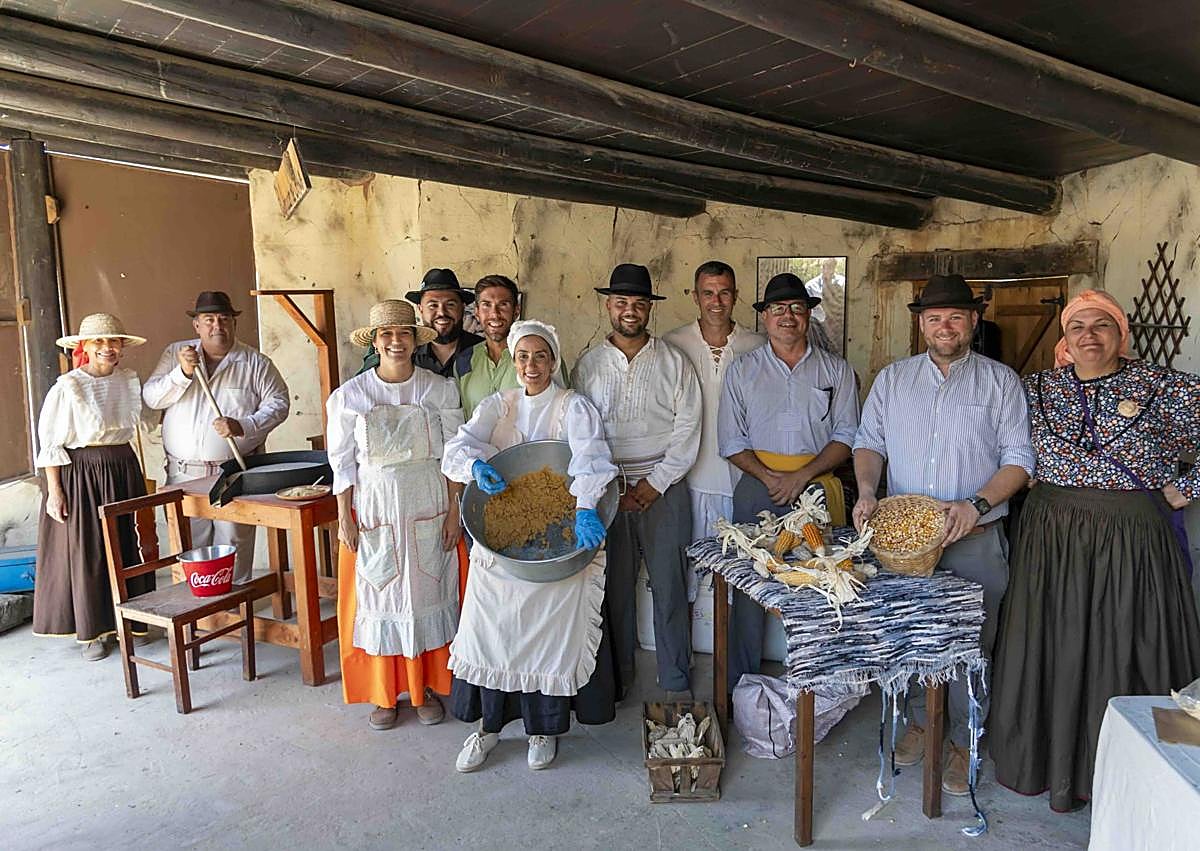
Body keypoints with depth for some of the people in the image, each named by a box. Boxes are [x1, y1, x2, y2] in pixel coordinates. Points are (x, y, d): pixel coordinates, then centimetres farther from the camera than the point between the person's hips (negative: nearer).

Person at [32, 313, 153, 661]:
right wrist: (55, 491, -12)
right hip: (80, 475, -5)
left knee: (127, 548, 12)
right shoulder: (67, 387, -12)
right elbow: (50, 443, -10)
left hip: (124, 471, 5)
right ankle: (93, 631, 18)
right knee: (87, 552, 4)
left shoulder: (130, 381, 4)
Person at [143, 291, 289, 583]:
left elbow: (278, 403, 0)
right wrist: (183, 372, -13)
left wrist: (243, 425, -15)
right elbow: (150, 397, 3)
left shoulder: (255, 362, 3)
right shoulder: (175, 354, 9)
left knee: (234, 549, 2)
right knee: (190, 550, 7)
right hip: (184, 474, 2)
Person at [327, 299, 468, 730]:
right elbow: (343, 462, 1)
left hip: (428, 508, 0)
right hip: (374, 508, 0)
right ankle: (383, 694, 23)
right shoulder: (349, 395, -2)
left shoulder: (440, 389, -2)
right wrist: (344, 518, -3)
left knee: (428, 594, 8)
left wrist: (454, 512, -4)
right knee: (378, 596, 8)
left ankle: (428, 687, 25)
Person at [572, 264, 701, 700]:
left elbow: (687, 430, 0)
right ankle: (617, 675, 23)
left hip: (663, 487, -1)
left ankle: (676, 682, 14)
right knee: (615, 585, 7)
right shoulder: (588, 364, 7)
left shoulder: (674, 362, 3)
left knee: (669, 586, 1)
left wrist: (655, 484, -7)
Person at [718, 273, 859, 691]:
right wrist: (769, 477, -9)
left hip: (817, 487, 0)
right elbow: (731, 440, 5)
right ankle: (740, 682, 12)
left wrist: (802, 476, -10)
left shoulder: (836, 369, 9)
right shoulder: (742, 369, 9)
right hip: (758, 487, 0)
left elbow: (846, 435, 3)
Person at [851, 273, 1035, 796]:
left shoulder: (999, 381, 3)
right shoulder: (893, 378, 10)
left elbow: (1018, 458, -1)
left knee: (971, 644, 5)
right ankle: (919, 722, 32)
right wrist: (867, 491, -9)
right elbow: (869, 441, 10)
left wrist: (977, 504, -16)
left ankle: (963, 742, 22)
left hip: (975, 540, -2)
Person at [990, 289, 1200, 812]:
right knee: (1054, 652, 8)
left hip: (1132, 542, -2)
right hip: (1052, 539, 2)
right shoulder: (1037, 389, 7)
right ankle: (1057, 765, 23)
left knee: (1125, 651, 5)